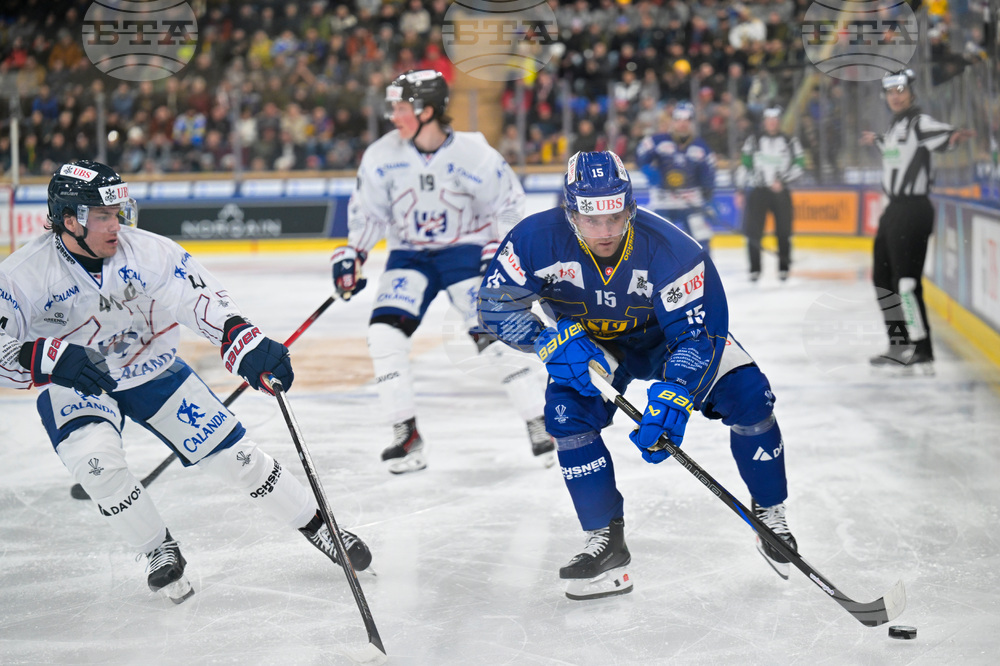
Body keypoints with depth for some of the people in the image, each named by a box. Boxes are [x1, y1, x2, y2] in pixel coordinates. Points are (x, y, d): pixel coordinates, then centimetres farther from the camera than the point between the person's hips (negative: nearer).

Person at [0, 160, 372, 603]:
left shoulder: (147, 252, -20)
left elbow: (204, 299, -22)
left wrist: (246, 344, -40)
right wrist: (47, 358, -48)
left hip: (151, 371, 2)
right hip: (72, 387, -2)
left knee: (234, 454, -2)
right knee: (96, 463, -30)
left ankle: (317, 526, 17)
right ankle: (160, 552, -5)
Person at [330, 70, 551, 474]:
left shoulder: (474, 154, -17)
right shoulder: (382, 155, -9)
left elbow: (508, 204, -3)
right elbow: (367, 211, 4)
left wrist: (500, 248, -9)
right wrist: (351, 254, -7)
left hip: (467, 251, -3)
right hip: (409, 255, 3)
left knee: (493, 334, -16)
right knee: (385, 331, -15)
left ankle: (539, 423, 1)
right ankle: (406, 436, -5)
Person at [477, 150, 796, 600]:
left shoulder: (670, 250, -35)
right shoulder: (538, 239, -30)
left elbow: (699, 333, -32)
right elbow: (496, 304, -20)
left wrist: (672, 398, -48)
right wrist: (553, 343, -34)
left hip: (668, 335, -1)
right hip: (591, 344, 1)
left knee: (748, 395, -17)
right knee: (567, 409, -24)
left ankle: (770, 516, 5)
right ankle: (606, 544, -11)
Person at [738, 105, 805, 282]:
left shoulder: (790, 142, 3)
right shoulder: (753, 141, 5)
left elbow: (799, 164, -1)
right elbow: (745, 165, 7)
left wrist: (783, 181, -13)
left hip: (781, 191, 0)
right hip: (758, 190, 0)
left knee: (784, 231, 1)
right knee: (753, 231, -5)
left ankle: (784, 267, 13)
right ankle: (755, 269, 3)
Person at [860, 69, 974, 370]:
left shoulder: (919, 122, -12)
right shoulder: (896, 125, 15)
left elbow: (940, 134, -32)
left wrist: (955, 135, -54)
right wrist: (876, 141, 51)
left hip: (913, 210, -10)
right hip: (895, 209, 10)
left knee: (905, 280, -14)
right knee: (883, 278, 15)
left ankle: (921, 352, -13)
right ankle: (900, 345, 24)